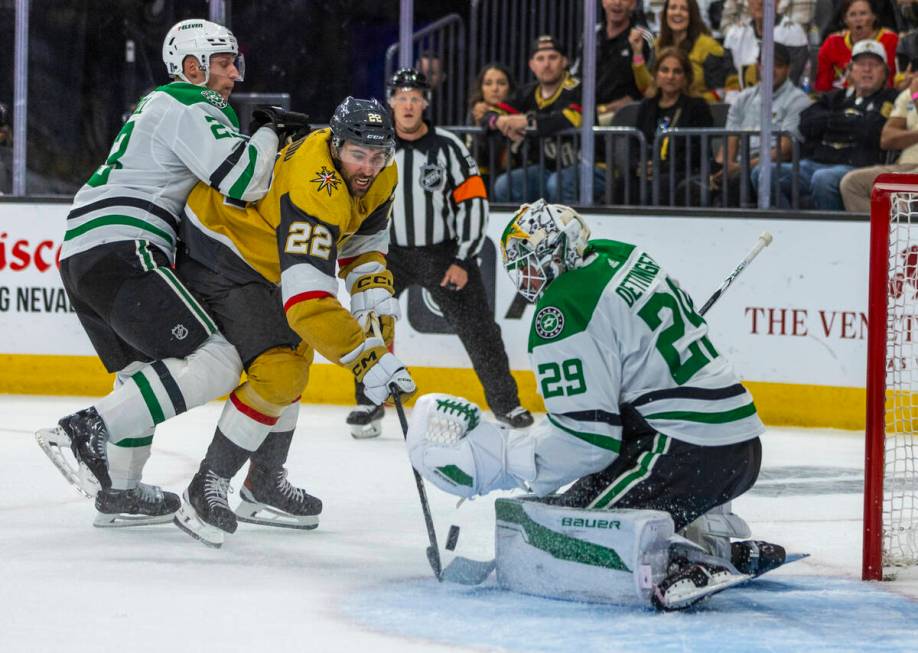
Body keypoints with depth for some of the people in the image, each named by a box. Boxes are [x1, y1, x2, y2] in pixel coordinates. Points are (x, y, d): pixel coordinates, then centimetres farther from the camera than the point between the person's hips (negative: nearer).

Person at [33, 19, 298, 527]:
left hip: (80, 255, 10)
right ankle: (86, 432, -23)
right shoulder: (192, 109, -4)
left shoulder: (159, 106, 28)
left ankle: (120, 491, 25)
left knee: (144, 371, 26)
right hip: (121, 251, -10)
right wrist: (270, 133, 0)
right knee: (214, 364, -15)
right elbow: (242, 180, -16)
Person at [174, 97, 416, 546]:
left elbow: (364, 238, 12)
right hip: (217, 255, -11)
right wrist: (368, 360, -43)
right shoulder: (316, 191, -37)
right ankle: (207, 488, -9)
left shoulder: (379, 175, -8)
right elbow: (307, 299, -42)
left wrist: (374, 294, -4)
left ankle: (264, 484, 37)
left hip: (261, 253, 11)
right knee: (277, 373, -21)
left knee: (296, 354, 23)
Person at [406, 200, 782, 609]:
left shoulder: (562, 312, -14)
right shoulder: (620, 255, 13)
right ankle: (722, 545, 14)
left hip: (687, 453, -9)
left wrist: (498, 460, -7)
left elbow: (586, 438, -16)